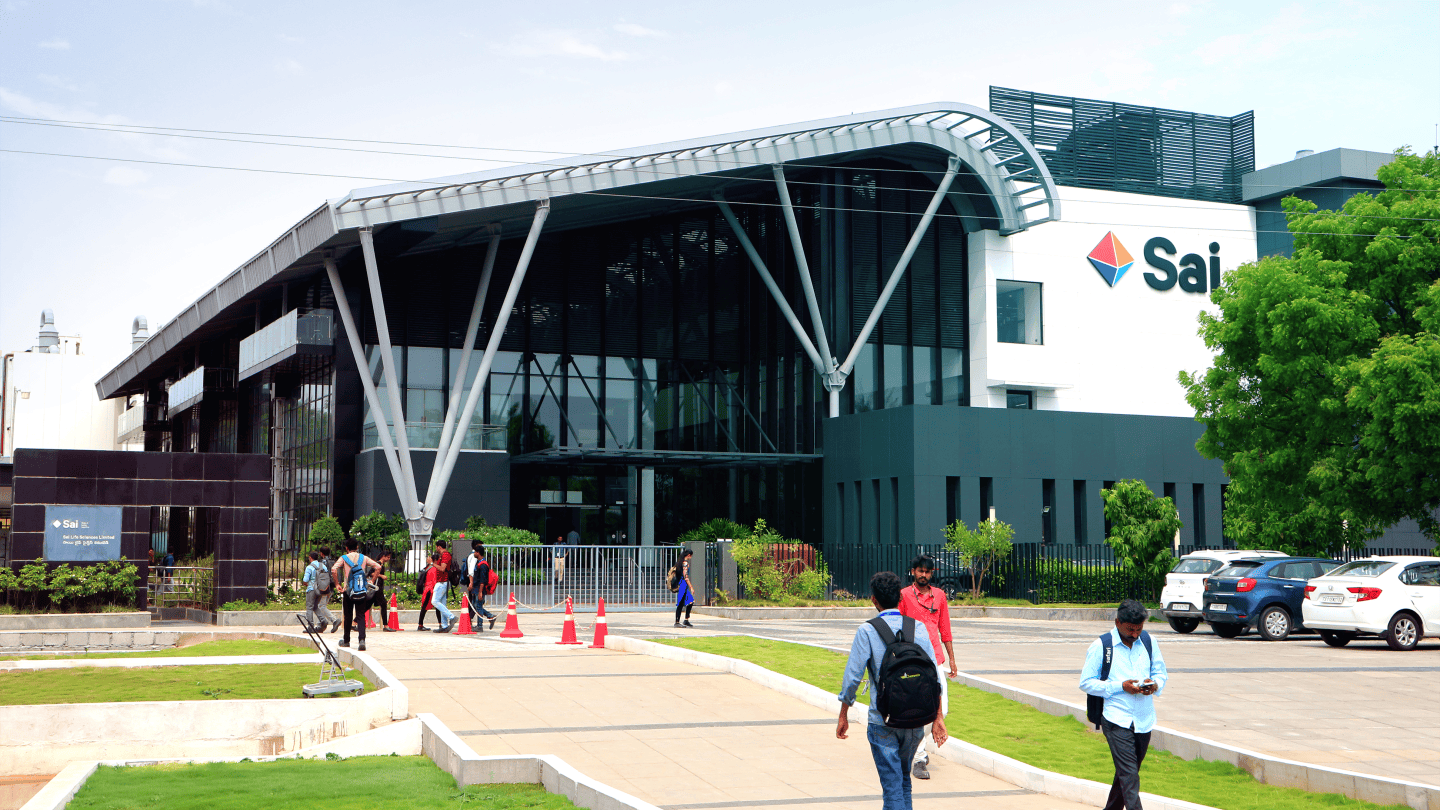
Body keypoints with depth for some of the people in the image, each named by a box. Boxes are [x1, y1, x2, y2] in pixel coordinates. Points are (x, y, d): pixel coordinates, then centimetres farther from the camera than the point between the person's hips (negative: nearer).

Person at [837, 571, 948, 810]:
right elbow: (933, 676, -2)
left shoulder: (867, 631, -9)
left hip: (882, 721, -4)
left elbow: (852, 676, -9)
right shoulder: (918, 627, 1)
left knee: (892, 785, 1)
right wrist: (938, 717, 3)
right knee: (904, 778, 23)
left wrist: (843, 716, 3)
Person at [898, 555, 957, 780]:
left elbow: (945, 628, 17)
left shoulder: (939, 595, 13)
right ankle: (919, 759, -1)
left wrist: (951, 658, 14)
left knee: (941, 710, 1)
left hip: (935, 658, 4)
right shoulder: (903, 595, 0)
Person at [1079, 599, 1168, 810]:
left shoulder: (1148, 641, 8)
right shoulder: (1101, 646, -6)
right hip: (1117, 719, -5)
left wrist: (1155, 685, -9)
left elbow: (1161, 673, 16)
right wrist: (1120, 686, -16)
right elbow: (1086, 683, -5)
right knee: (1129, 775, -14)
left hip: (1144, 719, 5)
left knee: (1128, 772, 15)